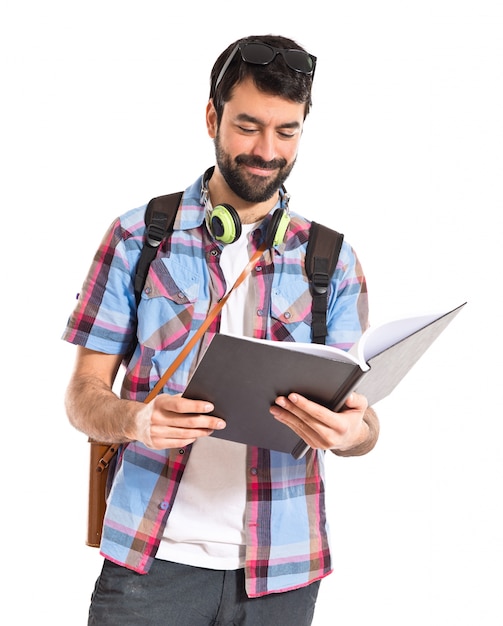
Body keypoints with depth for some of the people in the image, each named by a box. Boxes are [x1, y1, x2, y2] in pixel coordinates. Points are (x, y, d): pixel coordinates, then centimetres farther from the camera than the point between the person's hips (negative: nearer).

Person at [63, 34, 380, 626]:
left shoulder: (333, 260, 5)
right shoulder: (137, 237, 2)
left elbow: (362, 422, 4)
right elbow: (83, 393, 1)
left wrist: (355, 430, -21)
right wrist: (135, 420, -21)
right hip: (153, 556, -1)